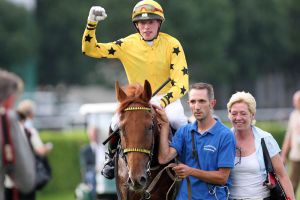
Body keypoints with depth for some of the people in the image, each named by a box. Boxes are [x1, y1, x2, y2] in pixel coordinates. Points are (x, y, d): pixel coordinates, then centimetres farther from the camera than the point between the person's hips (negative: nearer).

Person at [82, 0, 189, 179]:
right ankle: (112, 157, 11)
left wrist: (163, 102, -36)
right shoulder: (128, 45, -6)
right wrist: (91, 24, -18)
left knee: (176, 119, -32)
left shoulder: (172, 45, -13)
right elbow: (90, 50, -2)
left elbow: (181, 83, -19)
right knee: (117, 122, -23)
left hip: (167, 98, -2)